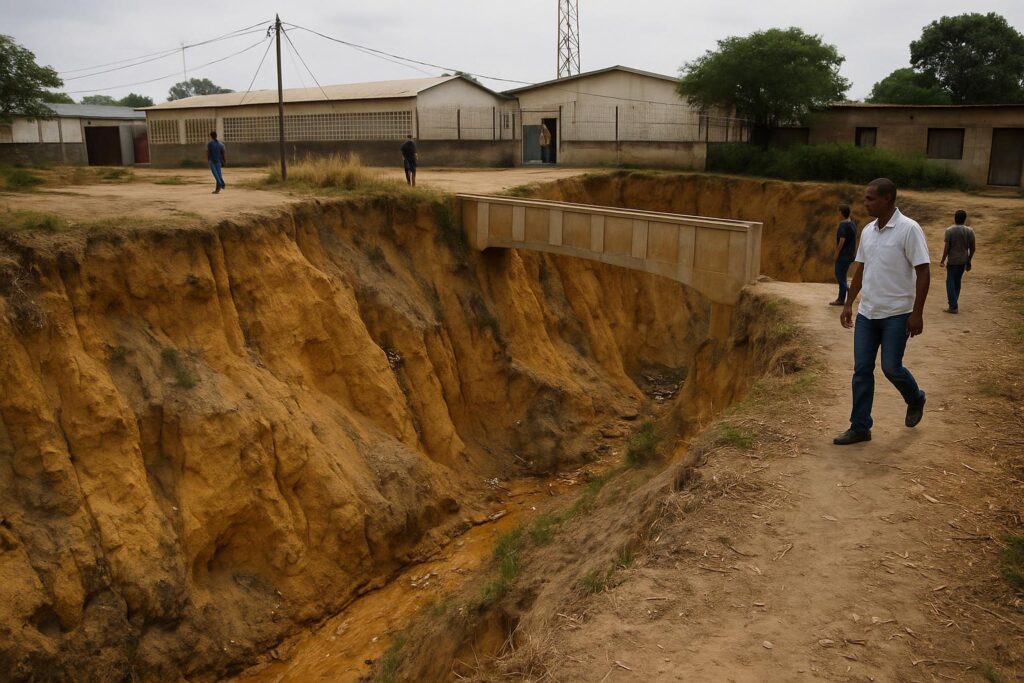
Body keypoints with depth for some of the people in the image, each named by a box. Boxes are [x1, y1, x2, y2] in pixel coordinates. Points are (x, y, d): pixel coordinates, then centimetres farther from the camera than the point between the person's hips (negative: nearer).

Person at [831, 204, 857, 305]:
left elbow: (842, 240, -22)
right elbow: (854, 240, 14)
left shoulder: (843, 225, -17)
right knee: (841, 276, 14)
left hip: (843, 255, -9)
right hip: (850, 255, 9)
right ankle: (841, 299, 15)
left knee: (840, 276, -2)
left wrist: (836, 254, -15)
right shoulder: (853, 224, 9)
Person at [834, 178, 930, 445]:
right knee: (862, 370, 4)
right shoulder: (868, 230, 8)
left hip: (897, 314, -6)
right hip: (867, 313, 6)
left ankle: (916, 400, 30)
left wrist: (917, 312, -17)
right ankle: (860, 427, 10)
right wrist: (848, 303, 13)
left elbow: (923, 273, -14)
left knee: (891, 367, -2)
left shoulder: (909, 229, -13)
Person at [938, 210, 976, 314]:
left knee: (950, 283, 2)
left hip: (952, 261, -5)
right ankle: (954, 302, 29)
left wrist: (942, 260, -3)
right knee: (957, 282, 18)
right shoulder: (969, 231, -1)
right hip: (963, 261, 5)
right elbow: (972, 249, 3)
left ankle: (953, 307, -3)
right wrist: (968, 261, 16)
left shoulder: (949, 230, -13)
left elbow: (946, 248, -14)